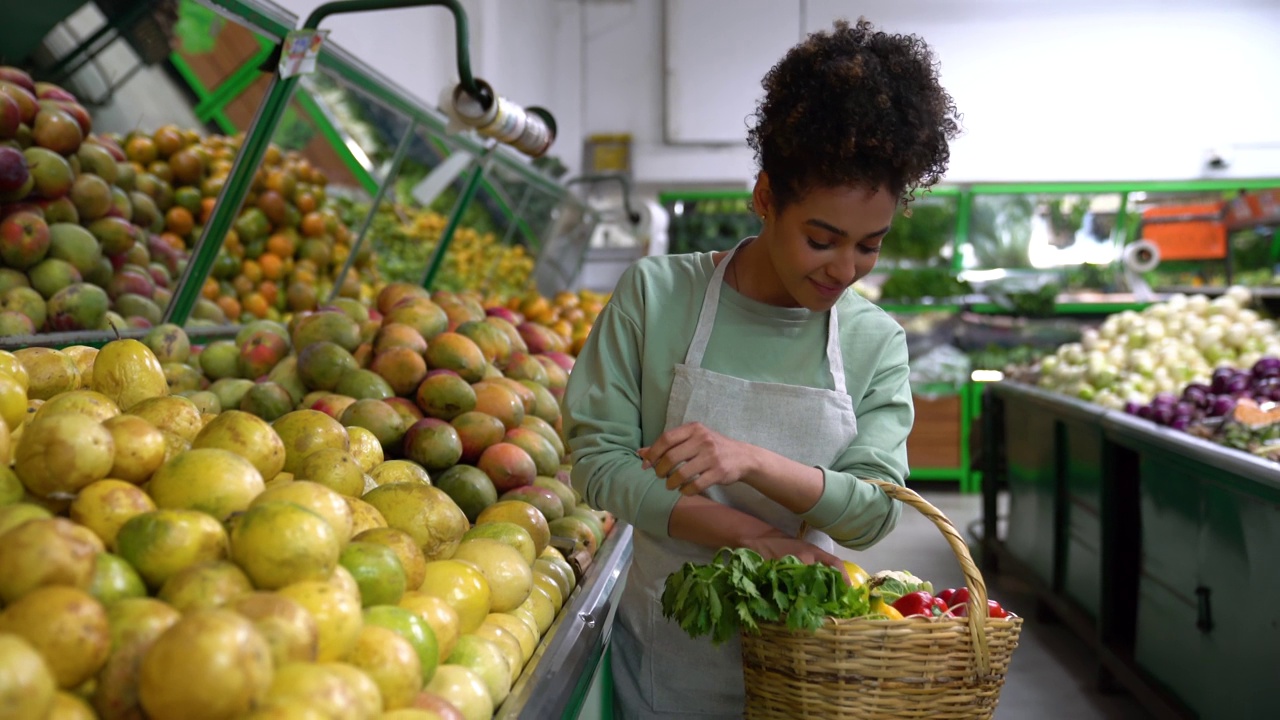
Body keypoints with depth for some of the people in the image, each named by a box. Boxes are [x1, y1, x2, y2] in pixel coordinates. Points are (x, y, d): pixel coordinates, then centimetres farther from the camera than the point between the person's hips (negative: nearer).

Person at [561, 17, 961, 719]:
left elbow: (874, 511, -12)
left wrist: (751, 461, -30)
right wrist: (751, 536, -22)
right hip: (665, 645, -1)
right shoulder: (655, 294, -9)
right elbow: (597, 459, -12)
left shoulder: (876, 341, -4)